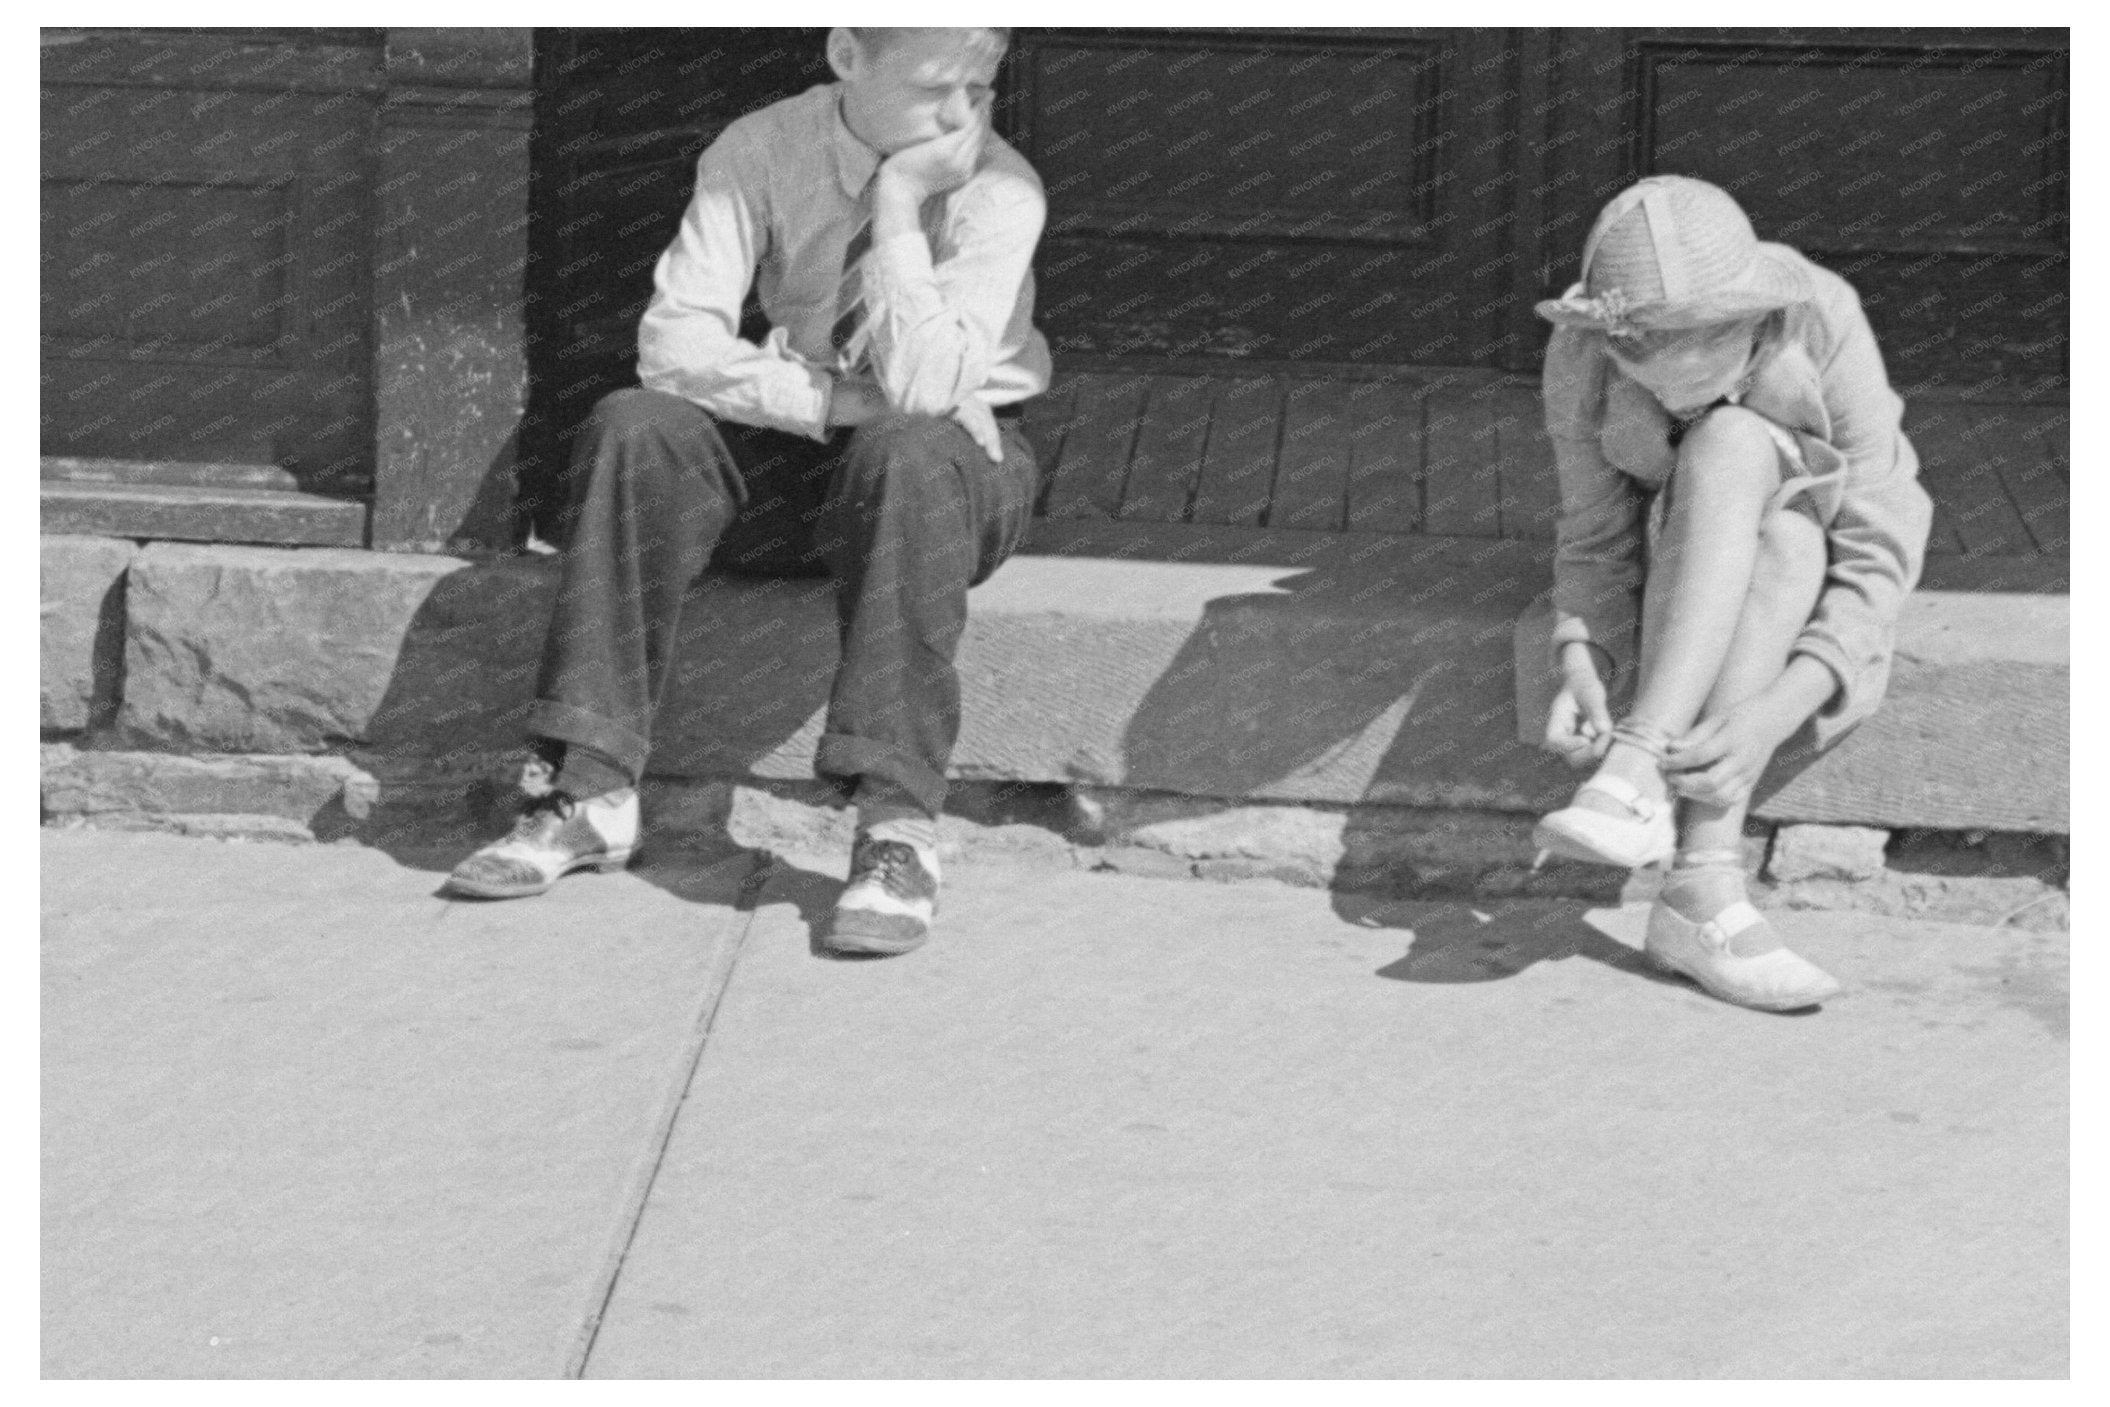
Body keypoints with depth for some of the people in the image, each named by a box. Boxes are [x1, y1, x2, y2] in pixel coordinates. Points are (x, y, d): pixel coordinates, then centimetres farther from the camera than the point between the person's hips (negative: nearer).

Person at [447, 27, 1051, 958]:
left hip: (960, 463, -3)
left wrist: (897, 203, -28)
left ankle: (897, 829, -38)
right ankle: (589, 790, -21)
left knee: (911, 451, -37)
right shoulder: (761, 155, -8)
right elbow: (673, 341, -17)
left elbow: (923, 386, -29)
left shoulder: (999, 191, -17)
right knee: (636, 429, -23)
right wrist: (838, 400, -26)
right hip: (795, 452, 3)